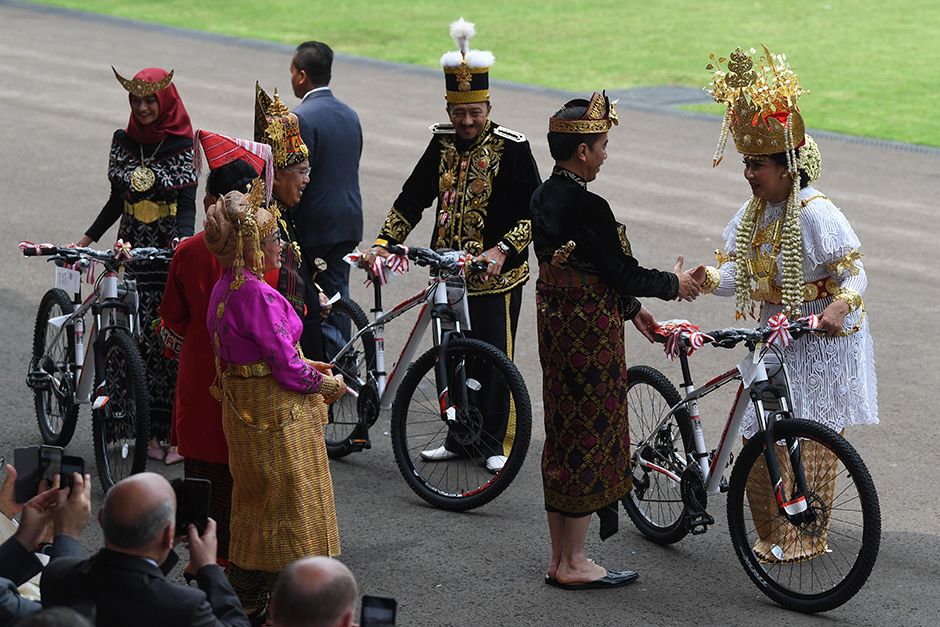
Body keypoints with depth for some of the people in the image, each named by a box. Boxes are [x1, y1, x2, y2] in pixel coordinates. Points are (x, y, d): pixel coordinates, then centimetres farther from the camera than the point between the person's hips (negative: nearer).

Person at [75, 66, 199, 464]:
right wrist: (87, 239, 8)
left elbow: (187, 206, -10)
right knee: (138, 340, -1)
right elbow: (117, 200, 15)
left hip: (170, 253, -4)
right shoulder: (123, 142, 8)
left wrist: (182, 241, -28)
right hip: (132, 251, 4)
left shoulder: (182, 147, -4)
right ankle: (150, 429, 4)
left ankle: (175, 431, 1)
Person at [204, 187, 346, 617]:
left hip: (243, 411, 10)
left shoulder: (226, 288, 6)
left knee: (257, 501, 19)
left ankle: (243, 593, 27)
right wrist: (324, 383, -6)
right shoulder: (257, 295, -25)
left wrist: (303, 364, 11)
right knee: (285, 501, 0)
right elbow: (285, 365, -22)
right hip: (276, 415, -10)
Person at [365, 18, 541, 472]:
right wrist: (383, 243, -4)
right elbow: (412, 199, 8)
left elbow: (535, 212, -10)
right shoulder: (443, 144, 6)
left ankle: (494, 443, 16)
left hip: (496, 276, -5)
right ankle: (460, 438, 24)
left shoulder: (511, 148, -10)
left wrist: (502, 251, -22)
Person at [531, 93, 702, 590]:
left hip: (555, 324, 9)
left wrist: (630, 308, 21)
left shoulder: (545, 197, 7)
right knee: (590, 440, 1)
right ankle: (573, 564, 8)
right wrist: (673, 284, -1)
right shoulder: (587, 208, -22)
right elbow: (621, 273, -19)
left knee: (563, 439, 15)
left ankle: (560, 558, 23)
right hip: (591, 337, -9)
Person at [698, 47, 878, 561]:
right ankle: (773, 532, 20)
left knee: (808, 442, -1)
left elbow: (855, 276, -18)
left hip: (821, 345, -7)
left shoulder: (816, 213, -18)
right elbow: (738, 276, 4)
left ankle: (805, 536, 12)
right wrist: (706, 279, -16)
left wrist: (838, 308, -38)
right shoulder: (754, 212, 4)